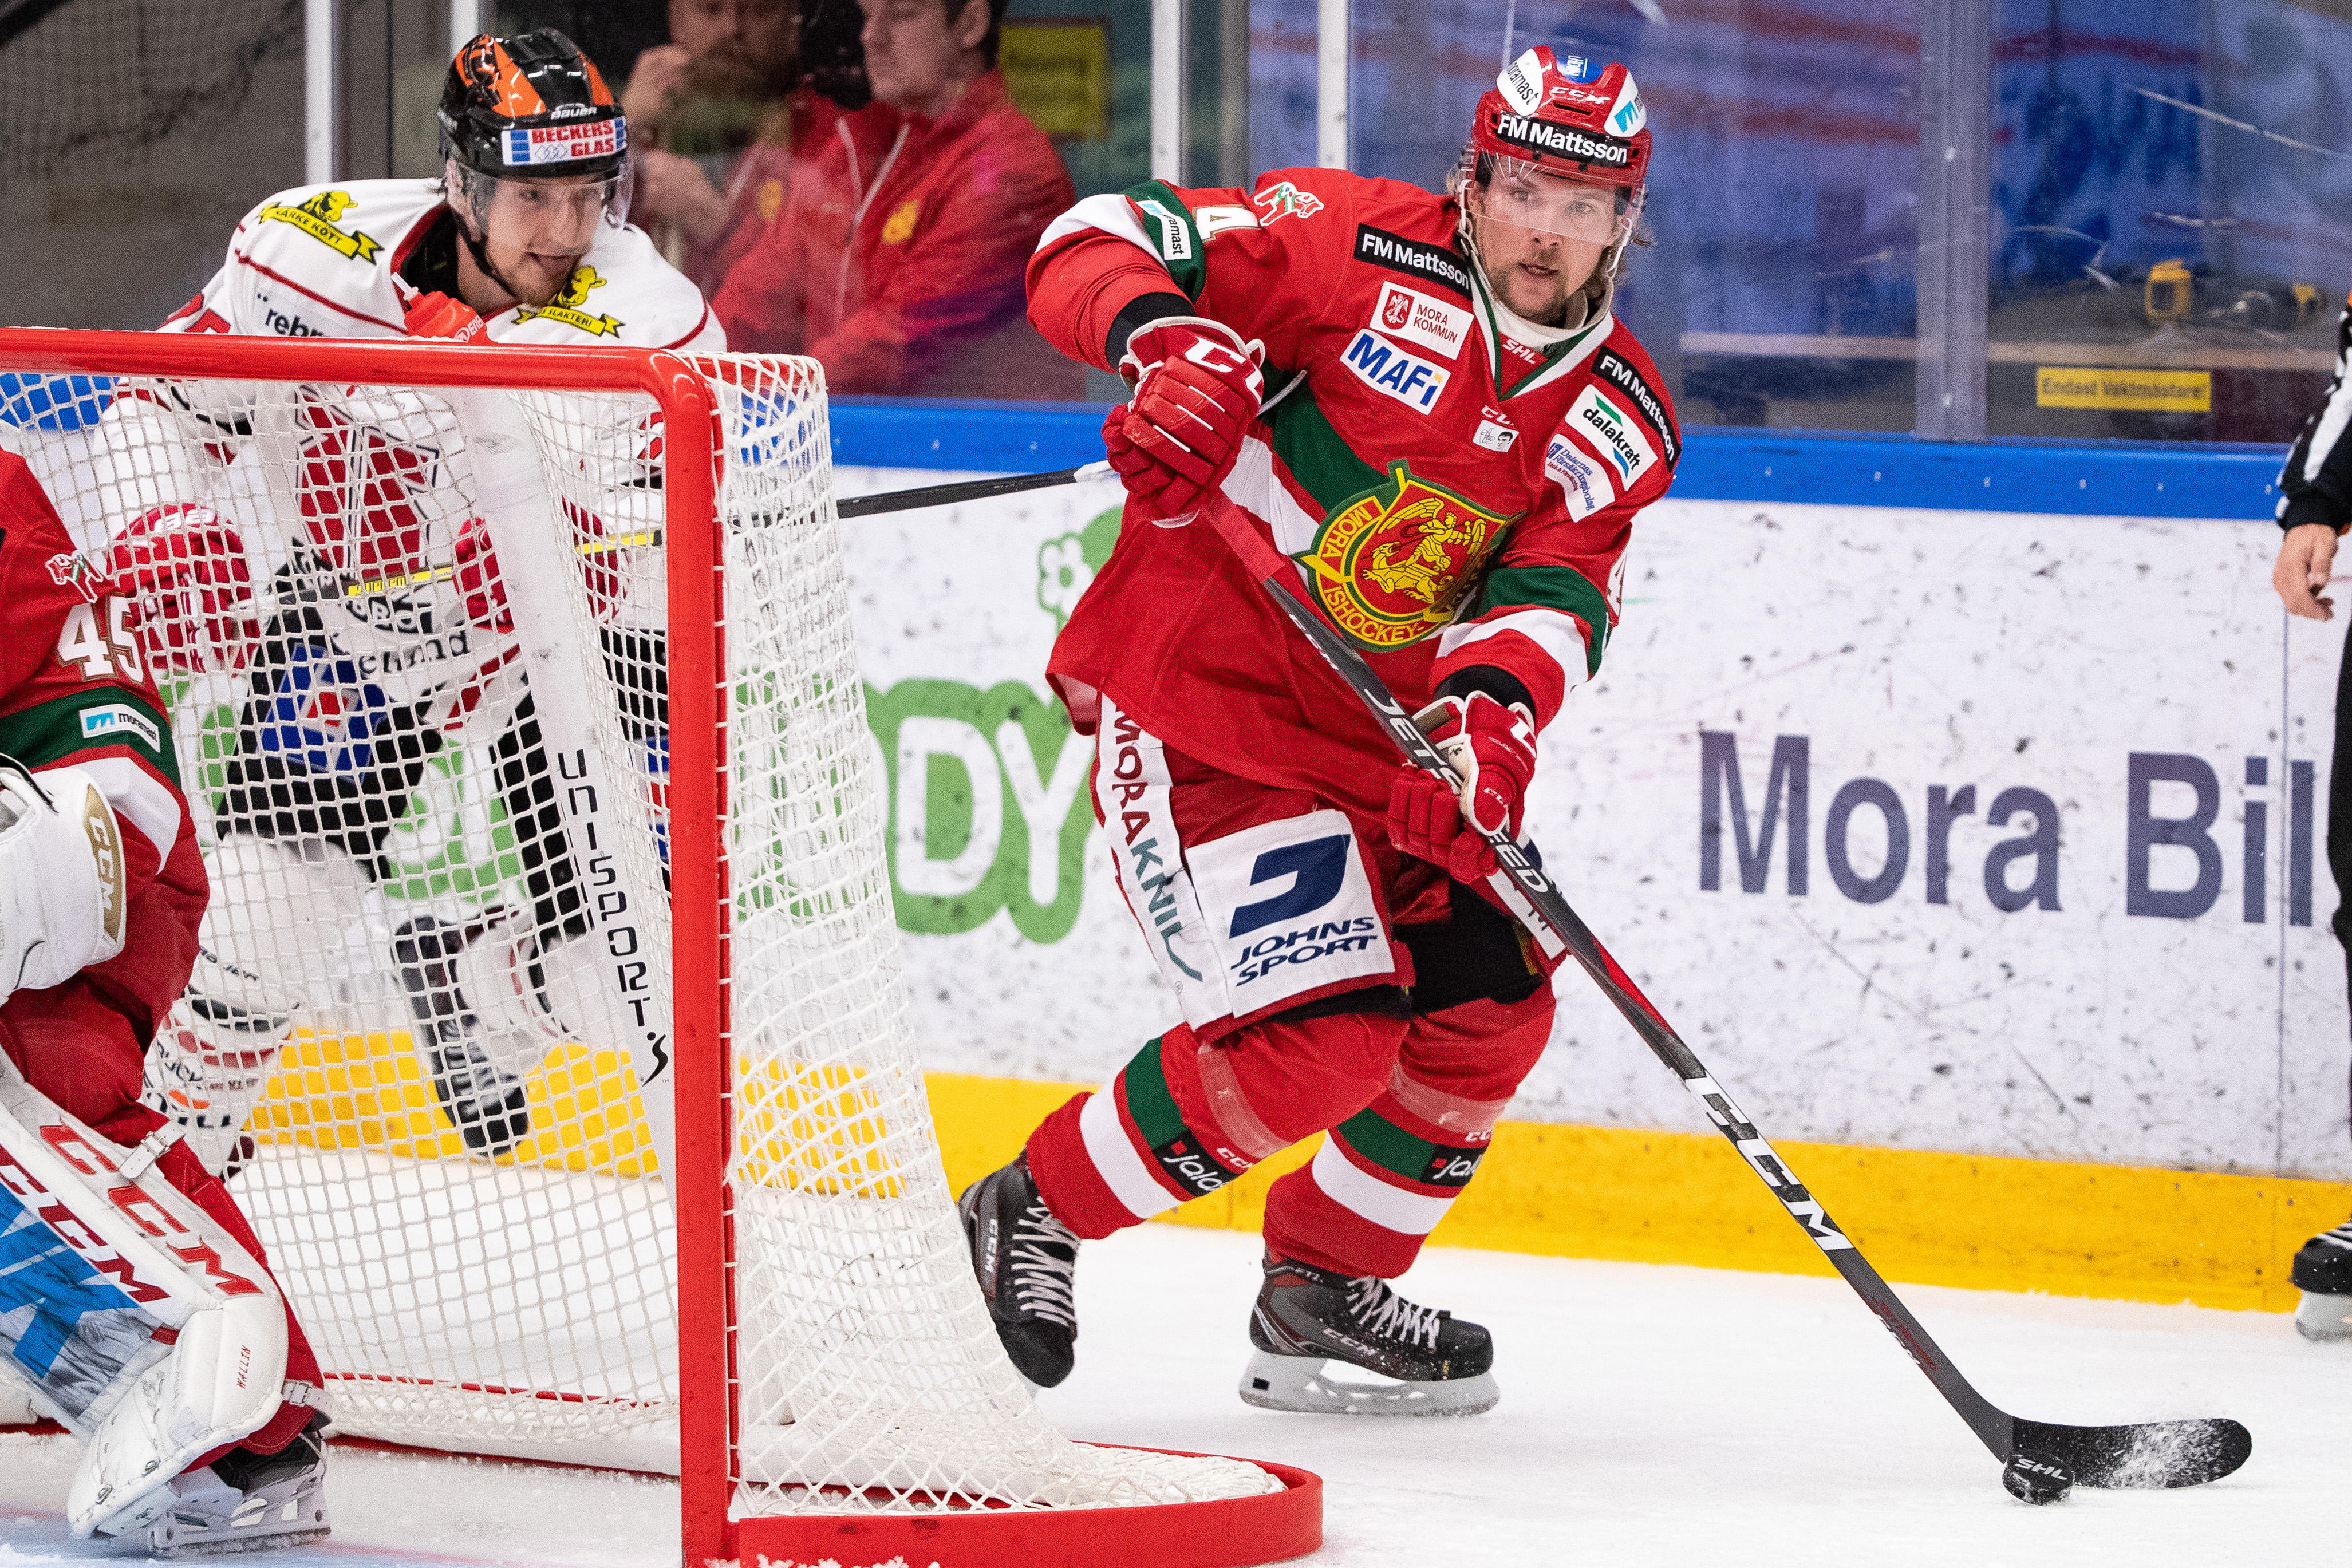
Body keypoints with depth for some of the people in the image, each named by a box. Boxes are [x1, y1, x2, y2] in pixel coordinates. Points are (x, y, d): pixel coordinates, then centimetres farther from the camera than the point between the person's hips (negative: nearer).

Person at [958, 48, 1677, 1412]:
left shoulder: (1619, 418, 2)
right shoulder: (1360, 248, -13)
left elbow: (1554, 597, -12)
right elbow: (1097, 242, -15)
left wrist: (1487, 714, -33)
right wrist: (1161, 340, -37)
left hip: (1383, 736, 7)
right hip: (1196, 697, -7)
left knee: (1488, 1011, 5)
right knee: (1316, 1037, -17)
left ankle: (1327, 1287, 26)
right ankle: (1031, 1218, 1)